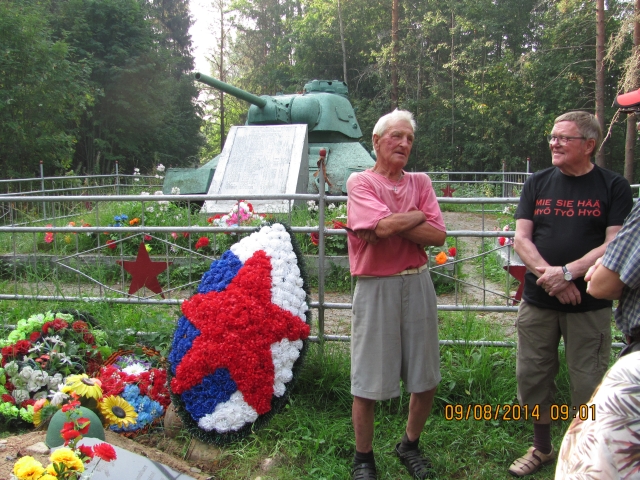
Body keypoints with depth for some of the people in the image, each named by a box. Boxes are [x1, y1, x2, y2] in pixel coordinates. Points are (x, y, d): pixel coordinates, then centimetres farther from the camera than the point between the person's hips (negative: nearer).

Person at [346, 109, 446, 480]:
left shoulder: (420, 182, 10)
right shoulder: (361, 182, -3)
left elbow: (438, 235, -3)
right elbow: (383, 227, -20)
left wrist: (394, 224, -11)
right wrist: (418, 216, -4)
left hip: (418, 284, 5)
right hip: (376, 287, -4)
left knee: (426, 379, 12)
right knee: (368, 383, 3)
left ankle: (411, 446, 36)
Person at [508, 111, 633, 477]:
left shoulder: (613, 187, -1)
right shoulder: (538, 183, 6)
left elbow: (614, 245, -10)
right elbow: (521, 238, 0)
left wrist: (567, 272, -20)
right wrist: (548, 274, -16)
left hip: (589, 305, -3)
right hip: (538, 301, 3)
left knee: (589, 384, 5)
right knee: (532, 376, 10)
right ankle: (542, 448, 31)